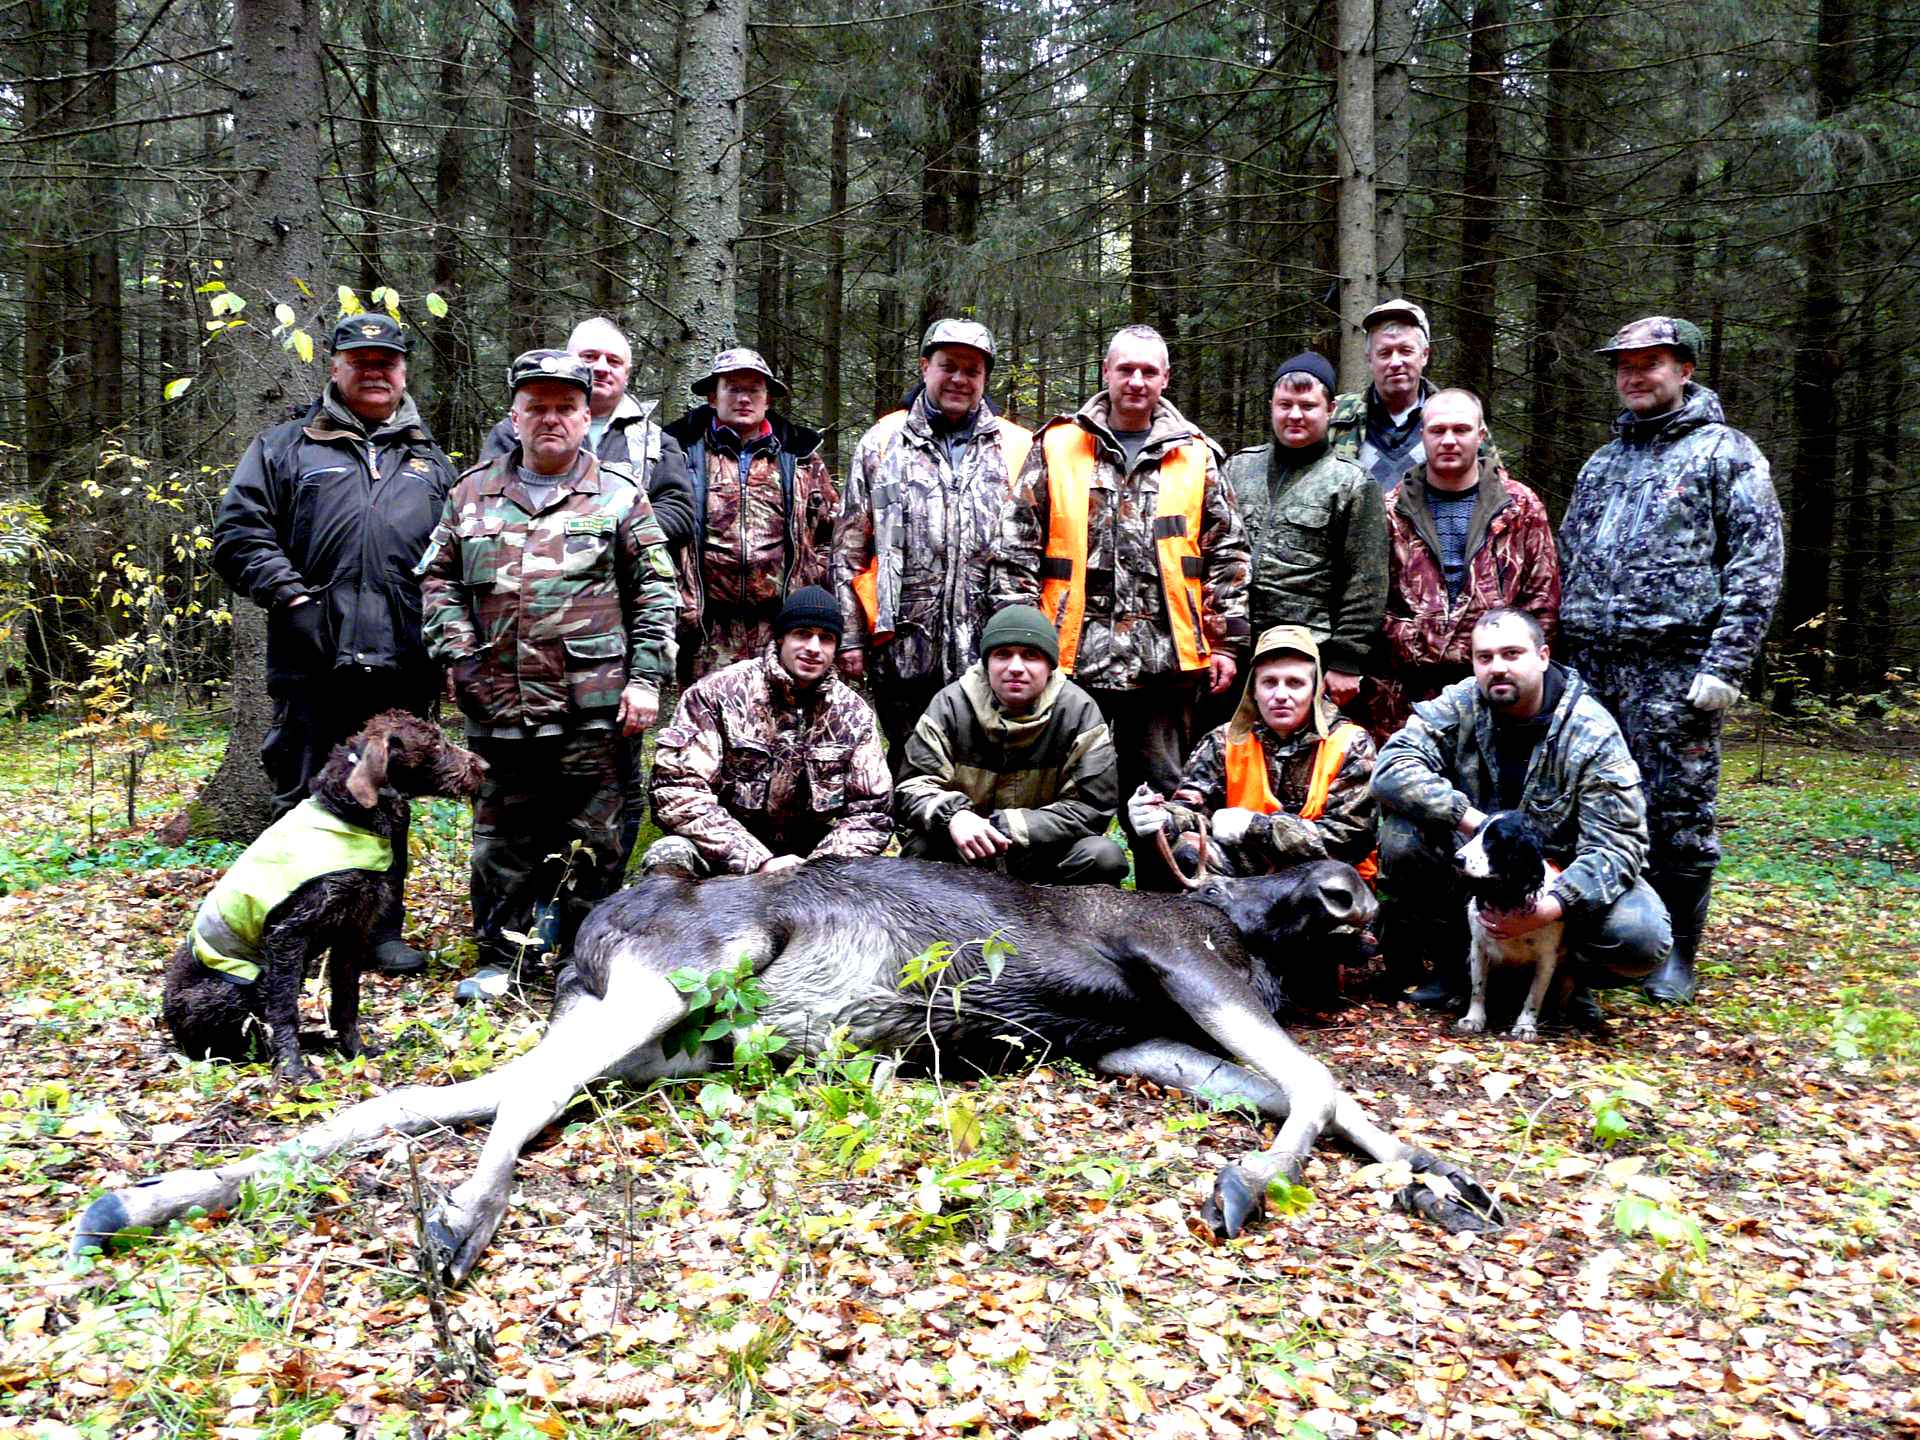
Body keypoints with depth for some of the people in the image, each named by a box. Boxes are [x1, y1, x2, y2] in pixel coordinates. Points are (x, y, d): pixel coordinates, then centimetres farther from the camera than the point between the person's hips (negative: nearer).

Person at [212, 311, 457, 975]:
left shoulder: (433, 463, 19)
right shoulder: (284, 448, 10)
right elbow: (239, 532, 2)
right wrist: (291, 598, -10)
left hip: (404, 668, 3)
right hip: (313, 665, -2)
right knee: (305, 799, 3)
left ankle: (382, 928, 20)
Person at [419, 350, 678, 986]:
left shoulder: (618, 493, 5)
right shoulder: (473, 492, 12)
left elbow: (654, 595, 3)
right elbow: (438, 579, 15)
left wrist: (646, 678, -4)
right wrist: (459, 653, 2)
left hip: (592, 709, -2)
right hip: (498, 706, 3)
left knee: (591, 840, 5)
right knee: (501, 838, 11)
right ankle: (500, 957, 24)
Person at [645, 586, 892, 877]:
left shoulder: (853, 713, 2)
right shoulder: (718, 692, -9)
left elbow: (872, 811, 4)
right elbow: (678, 792, -17)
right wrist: (759, 862, -24)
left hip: (812, 861, 2)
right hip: (727, 862, -2)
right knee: (669, 857, -32)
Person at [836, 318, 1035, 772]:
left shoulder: (1018, 448, 10)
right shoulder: (882, 442, 9)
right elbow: (848, 553, 9)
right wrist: (850, 636, 2)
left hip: (989, 656, 0)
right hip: (904, 651, 0)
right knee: (908, 775, 9)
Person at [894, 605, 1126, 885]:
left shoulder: (1078, 711, -7)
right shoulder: (951, 704, -6)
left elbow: (1092, 806, -10)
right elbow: (913, 785, -5)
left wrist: (1004, 828, -20)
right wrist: (953, 816, -30)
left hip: (1043, 853, 0)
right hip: (960, 855, 0)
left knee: (1104, 857, -26)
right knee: (920, 849, -30)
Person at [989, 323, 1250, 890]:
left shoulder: (1195, 455, 10)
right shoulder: (1058, 446, 6)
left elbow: (1228, 556, 12)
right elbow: (1015, 550, 3)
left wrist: (1227, 641, 6)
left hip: (1166, 659, 1)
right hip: (1075, 654, -1)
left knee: (1163, 793, 9)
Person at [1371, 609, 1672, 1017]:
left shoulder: (1593, 734, -17)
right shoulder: (1458, 706, -10)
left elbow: (1617, 844, -21)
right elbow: (1392, 767, -24)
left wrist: (1551, 906, -38)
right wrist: (1475, 822, -32)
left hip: (1563, 877, -2)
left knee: (1642, 938, -30)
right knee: (1404, 831, -25)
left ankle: (1568, 975, 7)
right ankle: (1452, 964, -4)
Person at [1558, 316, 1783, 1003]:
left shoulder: (1725, 452, 3)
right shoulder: (1601, 463, 21)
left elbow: (1757, 566, -5)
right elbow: (1566, 564, 22)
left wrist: (1725, 664, -14)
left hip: (1674, 668, -5)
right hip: (1590, 665, 5)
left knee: (1677, 813, 0)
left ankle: (1675, 953, 12)